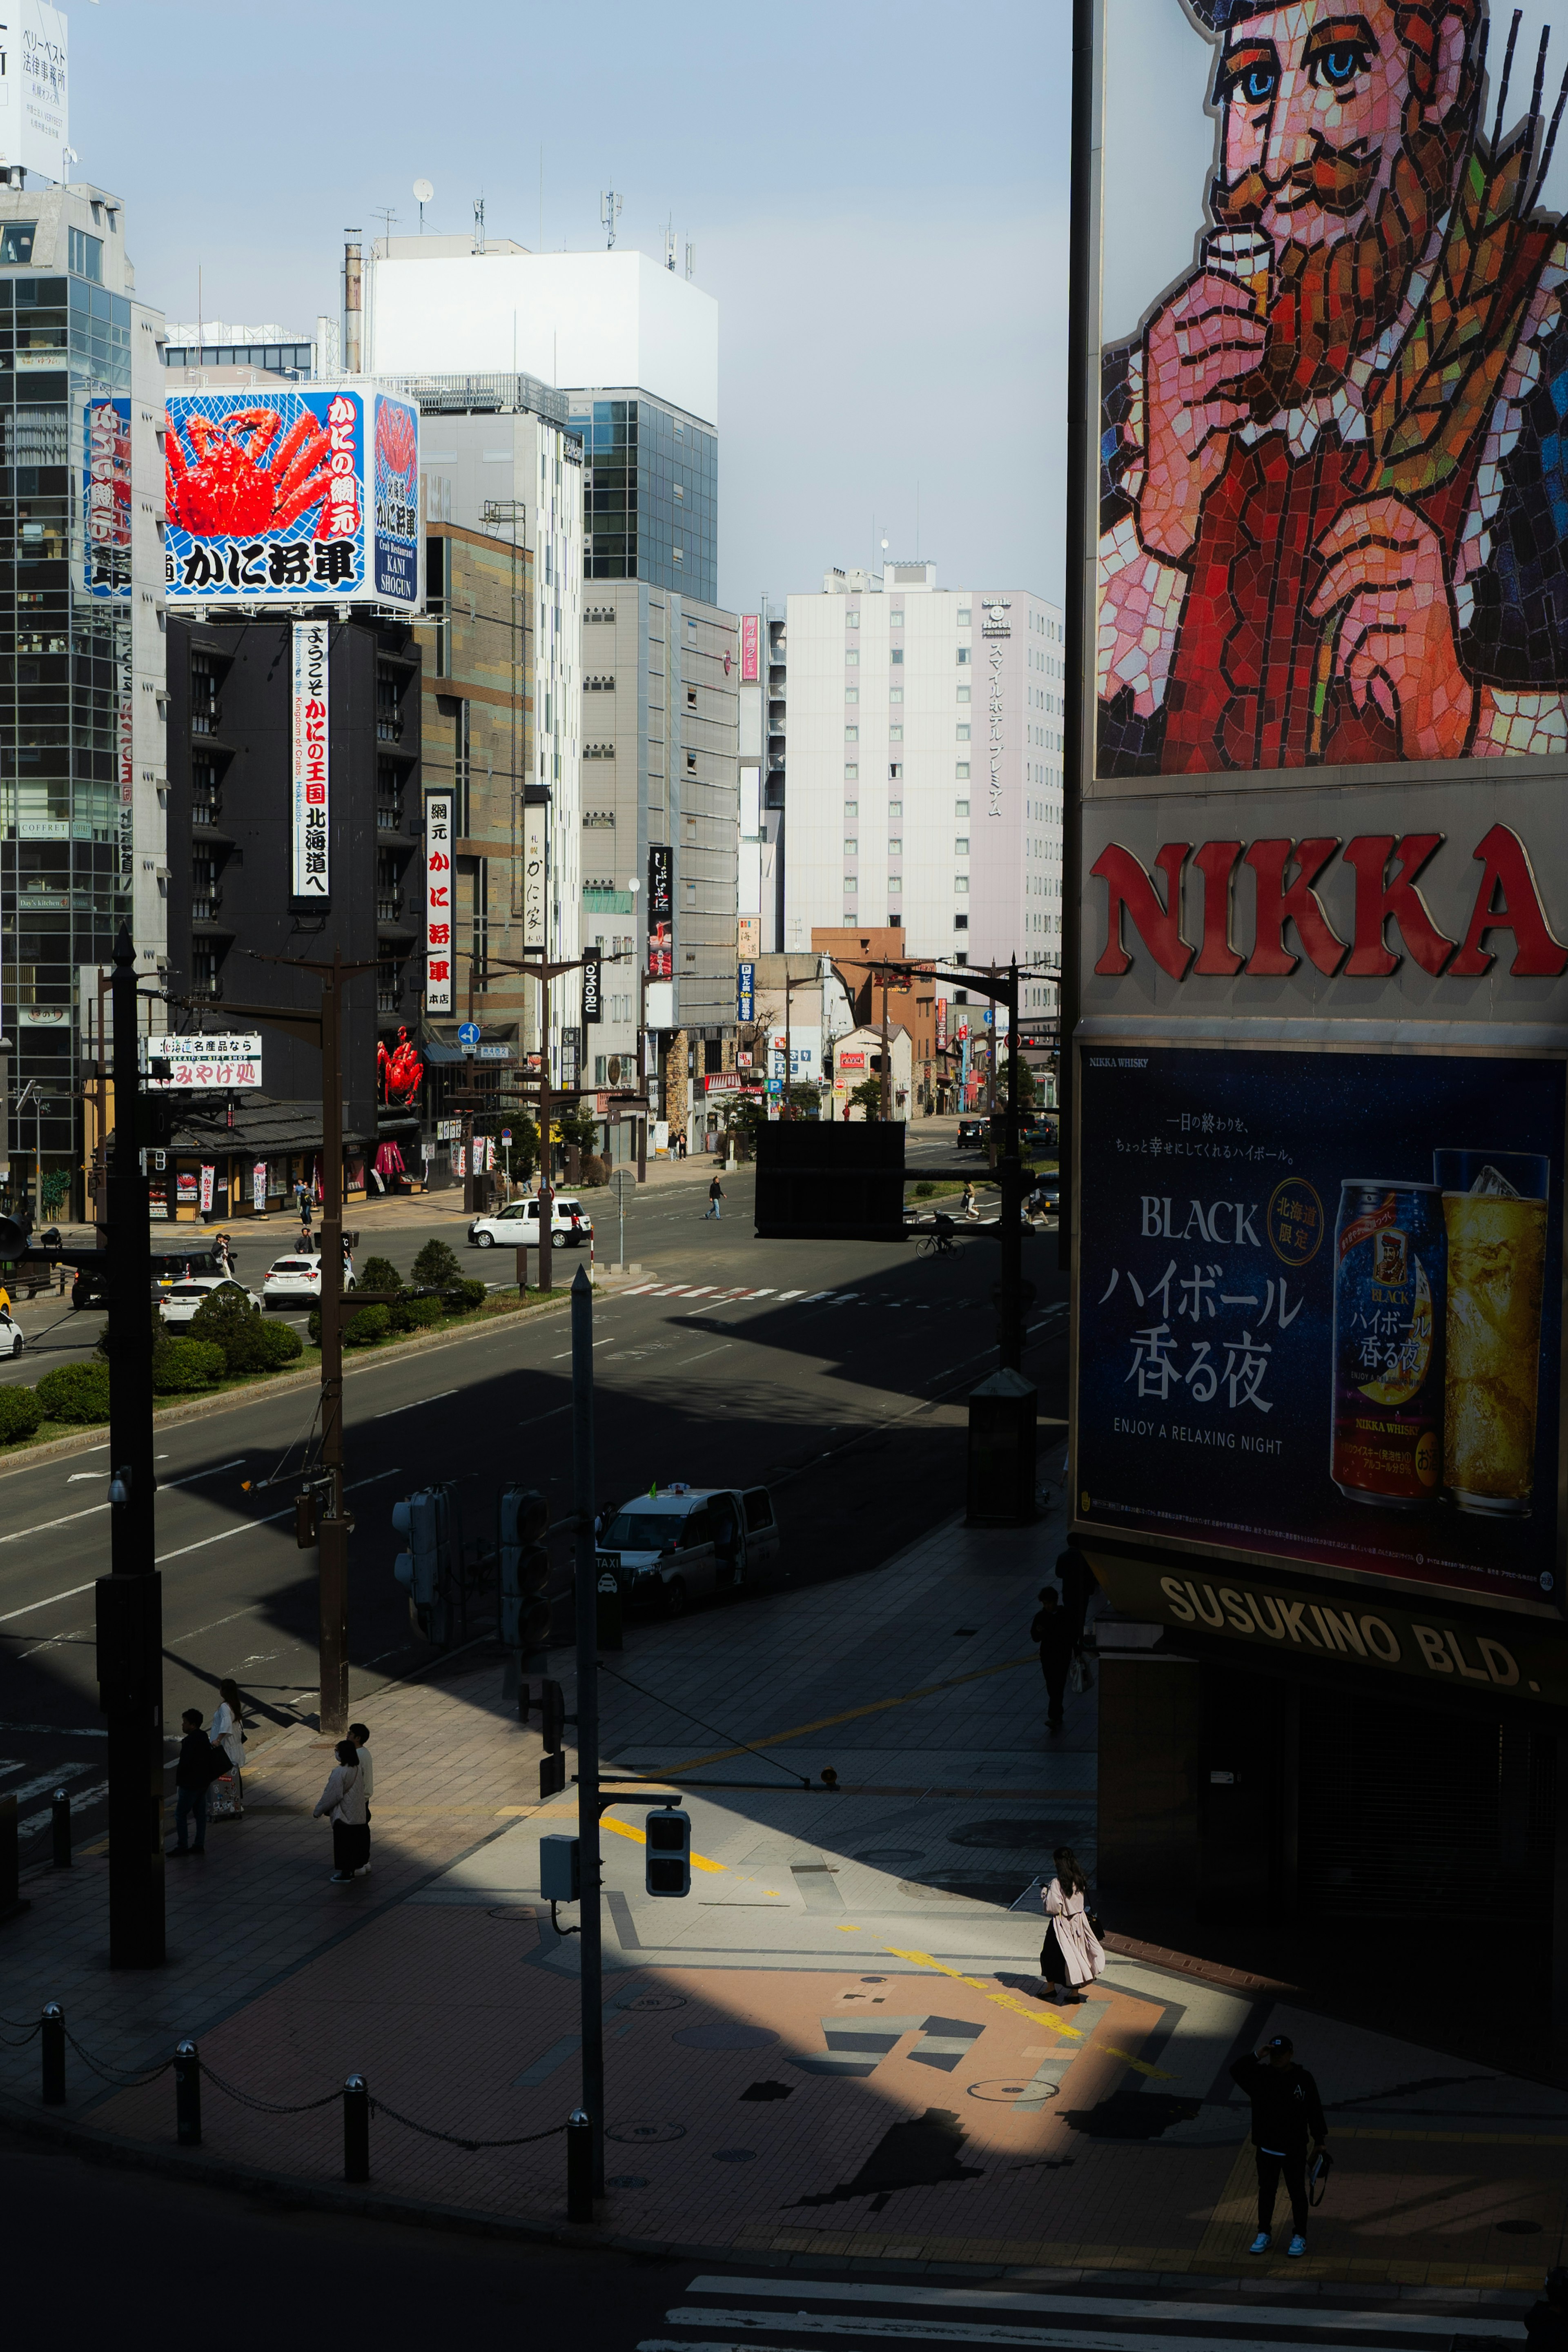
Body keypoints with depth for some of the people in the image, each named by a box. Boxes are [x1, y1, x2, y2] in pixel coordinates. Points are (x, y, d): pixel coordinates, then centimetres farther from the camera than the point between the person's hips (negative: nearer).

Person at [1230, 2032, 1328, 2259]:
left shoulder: (1303, 2079, -9)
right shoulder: (1261, 2076, -5)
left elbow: (1315, 2111, -2)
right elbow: (1236, 2072, -20)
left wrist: (1319, 2140, 0)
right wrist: (1257, 2056, -30)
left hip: (1295, 2150, -2)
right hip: (1267, 2148, 2)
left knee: (1297, 2193, 10)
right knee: (1266, 2192, 15)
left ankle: (1300, 2237, 23)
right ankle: (1264, 2234, 29)